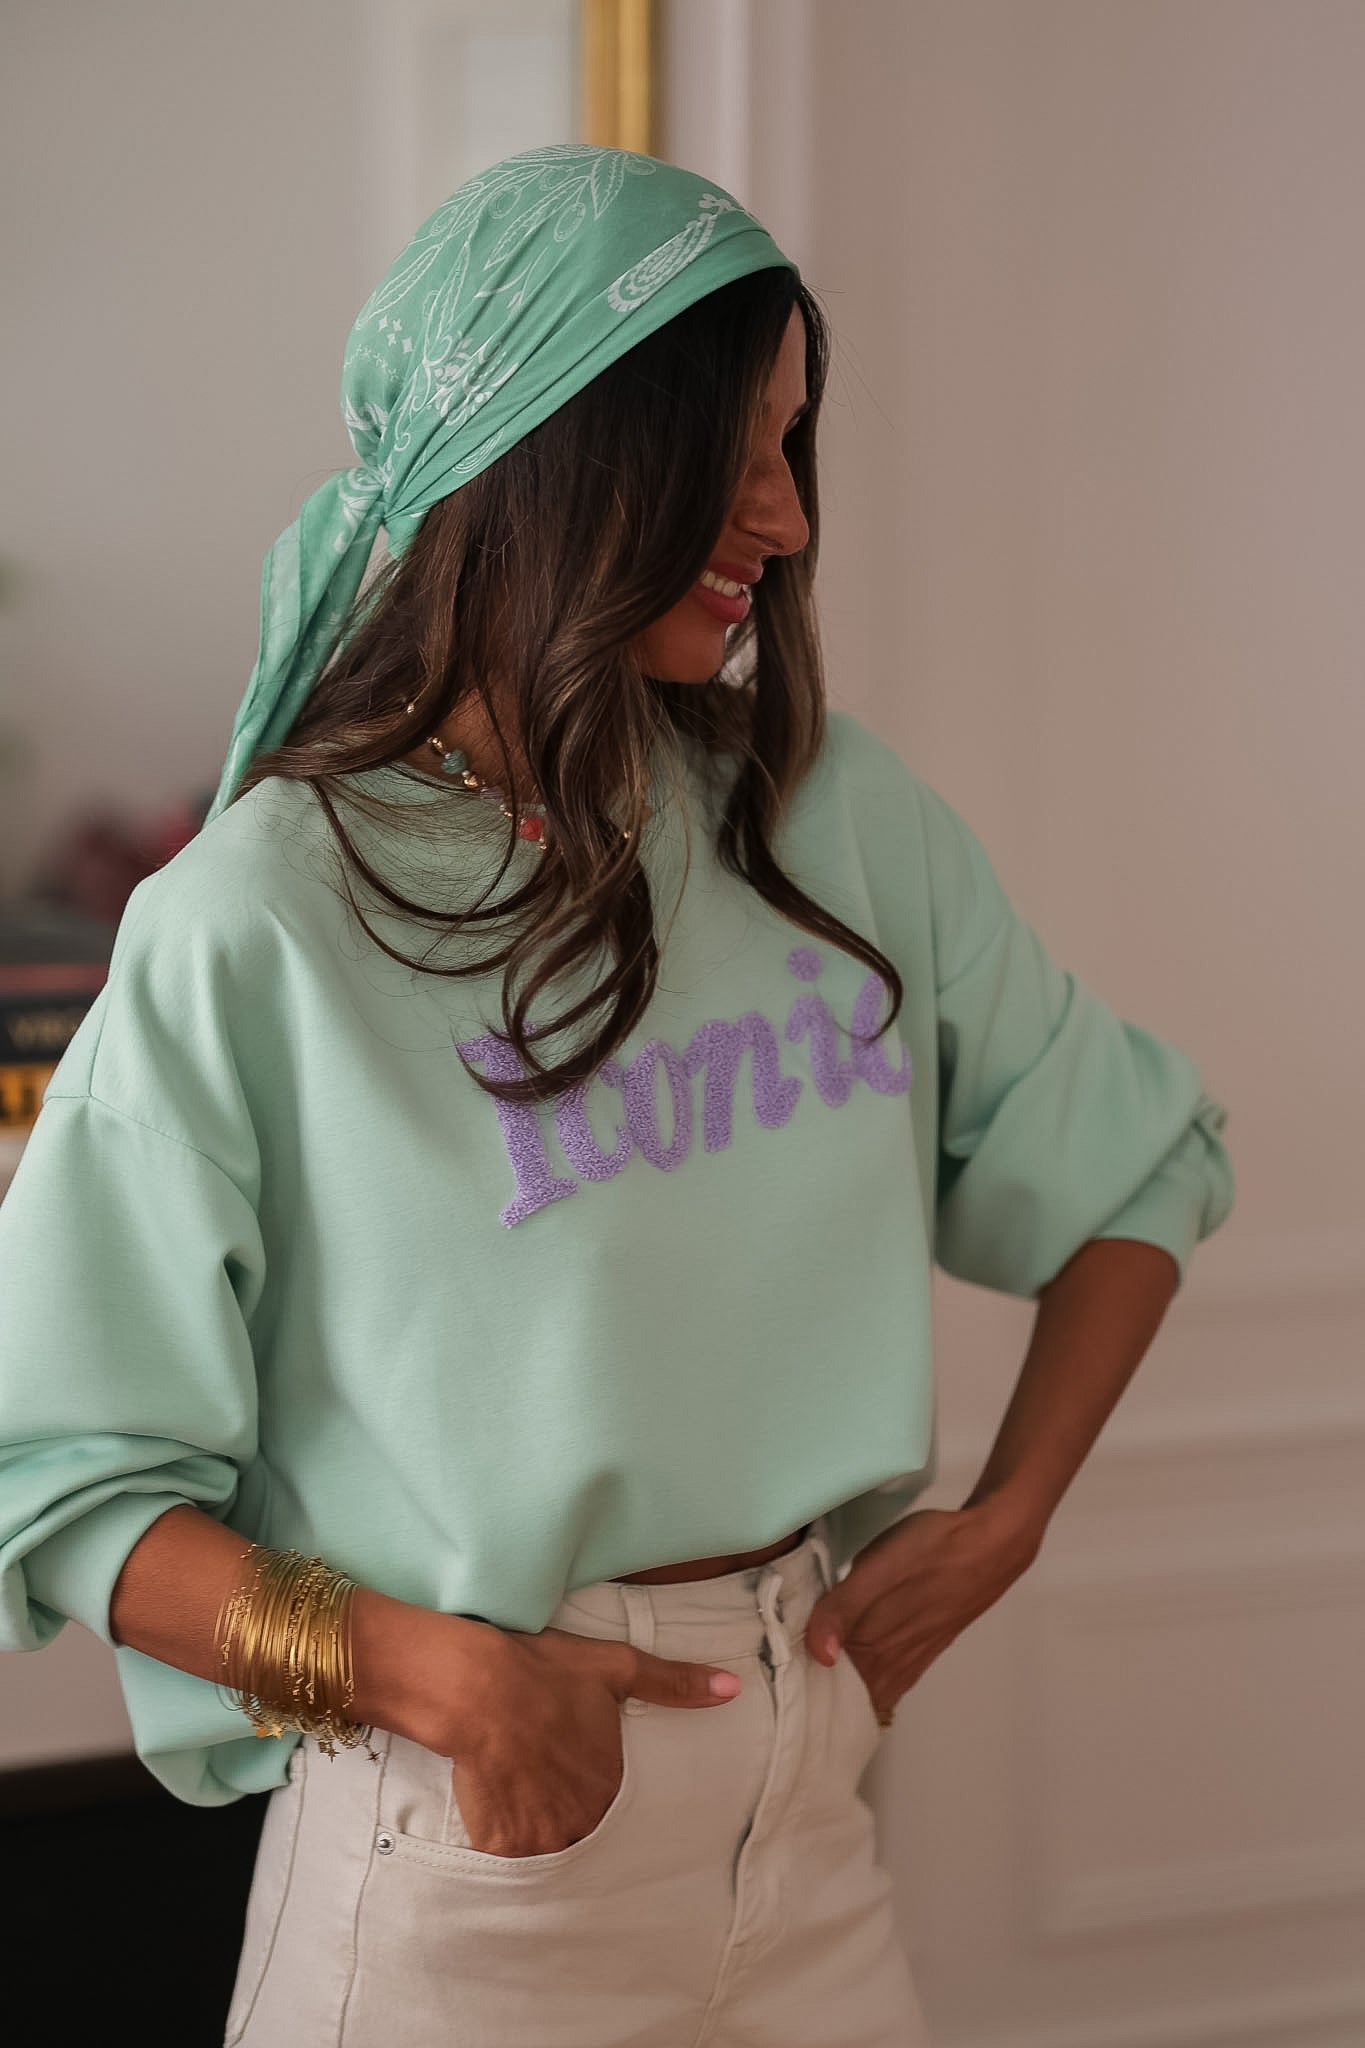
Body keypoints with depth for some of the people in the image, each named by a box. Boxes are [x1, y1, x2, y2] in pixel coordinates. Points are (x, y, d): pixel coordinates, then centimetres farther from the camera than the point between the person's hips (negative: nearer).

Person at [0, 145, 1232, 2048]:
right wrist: (426, 1669, -20)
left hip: (803, 1809, 4)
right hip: (472, 1840, -4)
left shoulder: (842, 819, 1)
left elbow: (1141, 1166, 14)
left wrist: (998, 1524, 4)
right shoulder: (255, 928, -13)